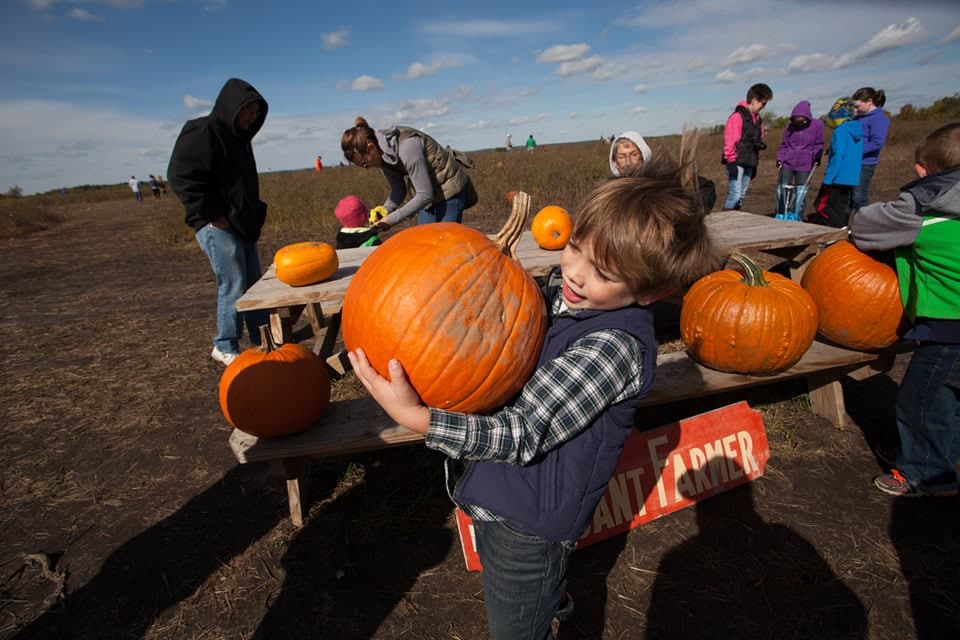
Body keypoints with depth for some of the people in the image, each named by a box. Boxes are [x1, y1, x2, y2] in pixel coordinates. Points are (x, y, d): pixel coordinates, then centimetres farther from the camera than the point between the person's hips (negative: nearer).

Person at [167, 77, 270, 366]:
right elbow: (181, 176, -17)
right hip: (218, 226, -9)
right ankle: (226, 348, 9)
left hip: (242, 224, 9)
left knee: (254, 285, 10)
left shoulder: (238, 137, 18)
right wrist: (212, 215, -17)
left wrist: (255, 214, 14)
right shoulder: (203, 131, -9)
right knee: (234, 287, -7)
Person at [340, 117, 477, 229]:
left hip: (449, 190, -8)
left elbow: (425, 195, -28)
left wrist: (392, 219, -25)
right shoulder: (383, 155, -6)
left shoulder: (407, 147, -30)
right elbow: (398, 190, 4)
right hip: (429, 195, 8)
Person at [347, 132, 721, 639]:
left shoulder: (617, 346, -30)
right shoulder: (558, 288, -7)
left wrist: (416, 416, -38)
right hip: (493, 489, 9)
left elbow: (523, 435, -31)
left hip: (528, 521, -8)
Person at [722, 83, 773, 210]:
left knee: (741, 196, 8)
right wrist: (731, 162, -18)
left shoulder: (758, 119, 16)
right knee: (735, 194, -14)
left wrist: (755, 163, 19)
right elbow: (730, 141, -15)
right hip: (737, 163, -8)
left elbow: (757, 141, 22)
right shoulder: (737, 116, -10)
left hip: (749, 164, 8)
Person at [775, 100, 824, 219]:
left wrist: (817, 157, -7)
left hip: (804, 165, -1)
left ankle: (798, 219, 15)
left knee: (801, 194, 4)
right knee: (782, 191, 2)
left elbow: (819, 144, 5)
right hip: (787, 163, 1)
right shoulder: (789, 127, 1)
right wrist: (780, 158, -2)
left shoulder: (817, 125, -3)